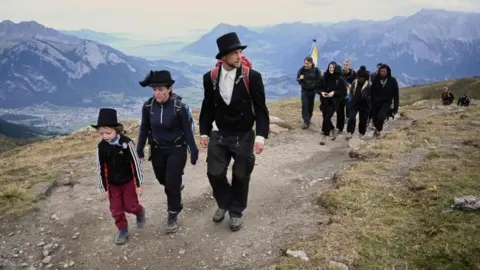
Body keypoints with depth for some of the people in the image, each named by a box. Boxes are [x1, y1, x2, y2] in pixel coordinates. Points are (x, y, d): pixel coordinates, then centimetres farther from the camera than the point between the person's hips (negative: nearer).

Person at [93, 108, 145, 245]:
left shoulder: (126, 143, -22)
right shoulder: (101, 146, -12)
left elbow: (135, 164, -15)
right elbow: (101, 169, -3)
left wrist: (138, 184, -12)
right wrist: (104, 188, -1)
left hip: (128, 181, -3)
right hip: (112, 184, 3)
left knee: (130, 206, 5)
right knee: (116, 209, 8)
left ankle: (140, 212, 39)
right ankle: (122, 230, 29)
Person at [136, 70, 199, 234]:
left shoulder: (179, 107, -19)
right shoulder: (148, 106, -10)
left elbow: (187, 130, -11)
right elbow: (144, 129, 1)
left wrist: (193, 151, -8)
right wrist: (139, 150, 5)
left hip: (177, 150, -4)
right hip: (157, 150, 4)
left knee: (172, 183, -3)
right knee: (164, 181, 18)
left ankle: (172, 217, 16)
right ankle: (176, 203, 50)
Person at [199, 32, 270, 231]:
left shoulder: (252, 76, -13)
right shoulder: (210, 77, -4)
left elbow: (261, 108, -10)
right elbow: (207, 107, 7)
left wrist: (261, 135, -18)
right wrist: (204, 132, 4)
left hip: (244, 137, -2)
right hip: (219, 135, 2)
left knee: (241, 176, 9)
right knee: (214, 173, 1)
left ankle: (236, 211, 33)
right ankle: (223, 203, 32)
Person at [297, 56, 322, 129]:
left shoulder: (316, 70, -13)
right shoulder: (302, 69, -12)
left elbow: (319, 80, -3)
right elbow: (297, 79, -3)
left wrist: (315, 87, -12)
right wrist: (300, 79, -24)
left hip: (312, 90, 1)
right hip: (304, 90, 0)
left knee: (310, 105, 13)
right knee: (304, 105, -13)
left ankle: (309, 118, 36)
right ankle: (306, 121, -14)